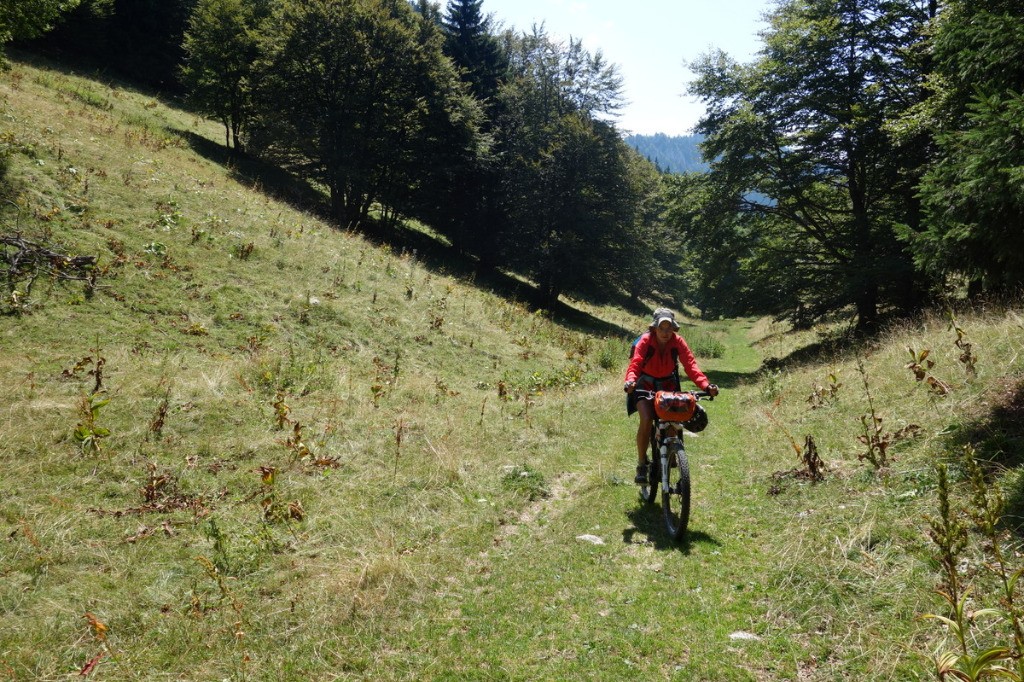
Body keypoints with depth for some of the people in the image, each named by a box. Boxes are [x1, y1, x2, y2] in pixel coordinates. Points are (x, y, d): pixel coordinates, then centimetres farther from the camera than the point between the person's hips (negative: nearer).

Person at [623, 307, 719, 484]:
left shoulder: (678, 342, -16)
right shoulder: (645, 341, -22)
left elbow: (691, 365, -25)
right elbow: (635, 364, -34)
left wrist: (706, 385, -41)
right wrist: (630, 381, -56)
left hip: (668, 384, 3)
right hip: (645, 384, -3)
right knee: (646, 419, -23)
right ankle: (641, 464, -9)